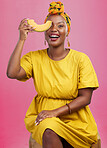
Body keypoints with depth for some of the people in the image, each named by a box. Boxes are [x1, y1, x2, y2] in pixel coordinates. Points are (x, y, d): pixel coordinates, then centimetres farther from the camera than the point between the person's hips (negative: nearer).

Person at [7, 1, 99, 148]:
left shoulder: (80, 59, -3)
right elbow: (12, 73, -16)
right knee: (49, 133, -32)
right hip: (42, 116, 1)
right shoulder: (34, 57, 3)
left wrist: (55, 112, -17)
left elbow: (85, 97, -6)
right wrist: (22, 39, -11)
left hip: (74, 117, 0)